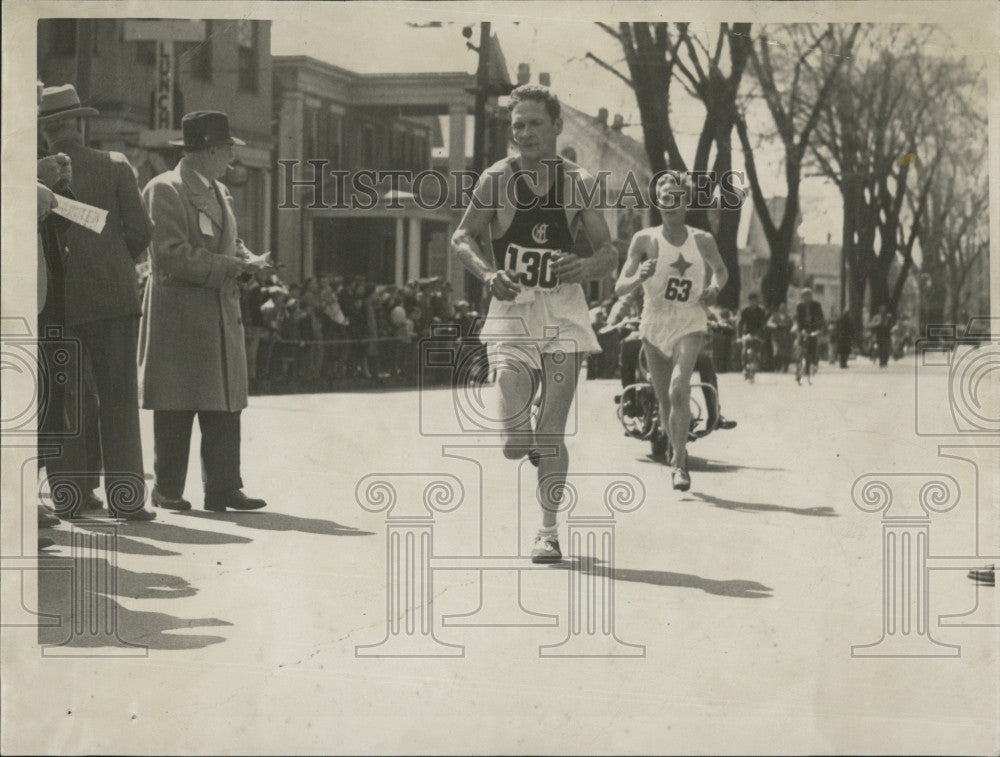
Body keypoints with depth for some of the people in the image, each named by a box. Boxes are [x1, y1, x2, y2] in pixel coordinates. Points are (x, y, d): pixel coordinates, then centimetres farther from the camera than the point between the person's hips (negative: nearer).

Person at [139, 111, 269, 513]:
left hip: (224, 312, 8)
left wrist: (247, 258, 3)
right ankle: (168, 490, 5)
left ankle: (223, 488, 5)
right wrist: (233, 266, -16)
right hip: (179, 316, -8)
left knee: (225, 405, 3)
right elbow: (174, 254, -18)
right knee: (176, 408, -2)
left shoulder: (220, 192, 20)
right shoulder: (164, 190, -9)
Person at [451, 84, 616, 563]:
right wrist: (487, 274, -15)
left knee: (551, 431, -1)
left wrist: (585, 268, -17)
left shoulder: (579, 183, 2)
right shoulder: (497, 180, -2)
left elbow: (608, 254, 6)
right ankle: (528, 437, 27)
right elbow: (462, 238, 4)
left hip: (563, 313, 1)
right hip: (511, 312, -1)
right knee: (514, 443, -11)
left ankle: (549, 530, 14)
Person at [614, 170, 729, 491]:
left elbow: (721, 271, 19)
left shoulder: (702, 241, -1)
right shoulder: (645, 240, -5)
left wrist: (714, 289, -4)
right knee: (664, 399, 9)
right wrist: (640, 277, -30)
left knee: (679, 389, -21)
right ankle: (679, 454, 31)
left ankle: (679, 463, -16)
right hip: (655, 324, 1)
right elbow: (619, 288, -9)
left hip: (690, 324, -1)